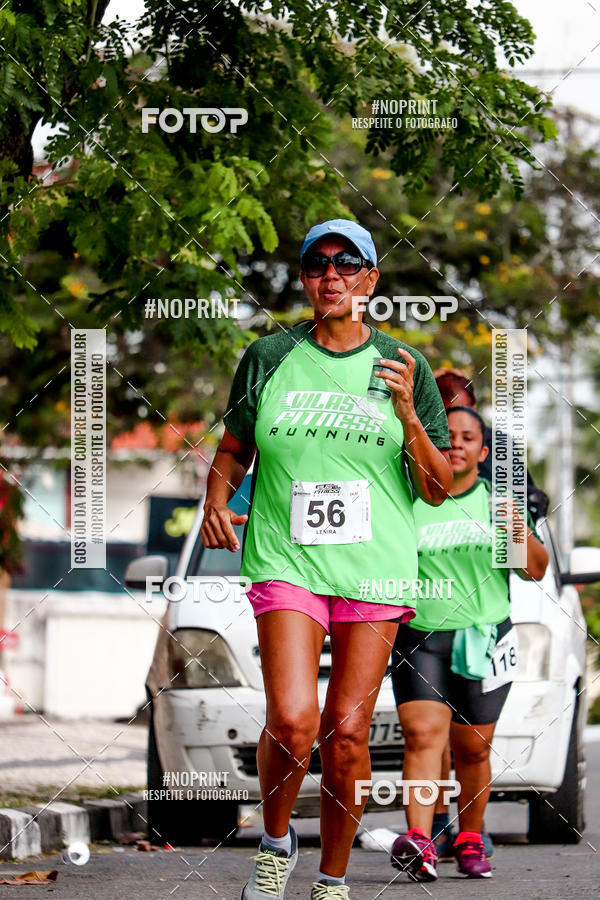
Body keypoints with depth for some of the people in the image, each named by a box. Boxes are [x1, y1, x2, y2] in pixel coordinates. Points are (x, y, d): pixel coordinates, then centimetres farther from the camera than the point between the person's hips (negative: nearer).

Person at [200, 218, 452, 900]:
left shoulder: (404, 368, 6)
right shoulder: (268, 358, 6)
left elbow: (437, 489, 5)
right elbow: (232, 451, 18)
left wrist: (406, 414, -10)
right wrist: (215, 503, -3)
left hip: (375, 566, 1)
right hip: (285, 558, -1)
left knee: (347, 732, -1)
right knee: (293, 722, -18)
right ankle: (275, 843, 9)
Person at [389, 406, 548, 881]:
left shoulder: (498, 499, 8)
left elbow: (536, 571, 5)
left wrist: (519, 530, -14)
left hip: (484, 639, 1)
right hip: (418, 639, -1)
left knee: (472, 749, 5)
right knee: (423, 734, -19)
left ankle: (470, 840, 24)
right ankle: (420, 843, -32)